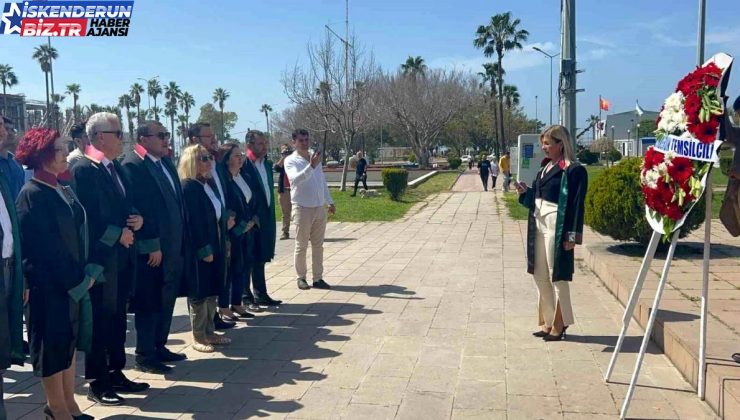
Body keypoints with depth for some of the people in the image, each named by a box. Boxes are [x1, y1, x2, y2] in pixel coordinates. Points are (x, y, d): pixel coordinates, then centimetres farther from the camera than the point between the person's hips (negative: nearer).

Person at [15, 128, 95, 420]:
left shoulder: (64, 191, 11)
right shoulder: (31, 195, -13)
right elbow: (45, 247, -17)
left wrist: (86, 273, 2)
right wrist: (77, 280, -13)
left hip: (74, 281, 8)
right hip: (49, 285, -8)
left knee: (69, 341, 14)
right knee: (54, 344, 4)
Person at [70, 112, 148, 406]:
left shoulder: (116, 167, 13)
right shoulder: (83, 169, -14)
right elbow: (85, 217, -18)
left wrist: (137, 220, 0)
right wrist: (117, 234, -13)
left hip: (121, 255, 8)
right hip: (99, 257, -8)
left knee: (117, 318, 15)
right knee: (99, 320, 2)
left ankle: (116, 374, 27)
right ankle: (97, 383, 14)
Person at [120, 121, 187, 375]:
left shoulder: (166, 162, 14)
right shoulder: (133, 165, -13)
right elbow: (138, 209, -19)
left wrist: (181, 240, 12)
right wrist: (152, 246, -20)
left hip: (173, 246, 8)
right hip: (151, 249, -8)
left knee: (167, 300, 15)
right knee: (149, 303, 2)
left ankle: (159, 347, 28)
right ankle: (144, 356, 14)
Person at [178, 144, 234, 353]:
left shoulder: (210, 183, 10)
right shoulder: (187, 187, -16)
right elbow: (191, 222, -20)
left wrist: (226, 220, 1)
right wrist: (203, 250, -20)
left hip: (215, 245, 8)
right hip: (198, 249, -8)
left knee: (212, 290, 15)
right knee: (199, 292, 3)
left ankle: (209, 332, 26)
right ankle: (198, 336, 15)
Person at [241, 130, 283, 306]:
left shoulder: (267, 164, 10)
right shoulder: (243, 165, -14)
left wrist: (270, 215, 12)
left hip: (266, 218, 7)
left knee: (260, 258, 14)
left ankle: (260, 295, 23)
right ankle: (247, 295, 17)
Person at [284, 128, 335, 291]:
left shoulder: (315, 158, 12)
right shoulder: (291, 160, -8)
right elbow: (295, 179, -29)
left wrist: (329, 202, 19)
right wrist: (311, 166, -40)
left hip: (319, 207, 6)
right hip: (302, 208, -6)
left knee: (318, 245, 8)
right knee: (301, 246, 3)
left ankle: (318, 278, 14)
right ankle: (301, 277, 16)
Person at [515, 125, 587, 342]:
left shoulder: (573, 171, -10)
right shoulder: (544, 169, 15)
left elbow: (577, 205, -14)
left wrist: (572, 235, -18)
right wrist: (525, 192, 1)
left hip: (557, 228, -8)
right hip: (539, 226, 8)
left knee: (557, 277, 0)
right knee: (541, 276, 12)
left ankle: (559, 325, 12)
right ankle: (547, 321, 23)